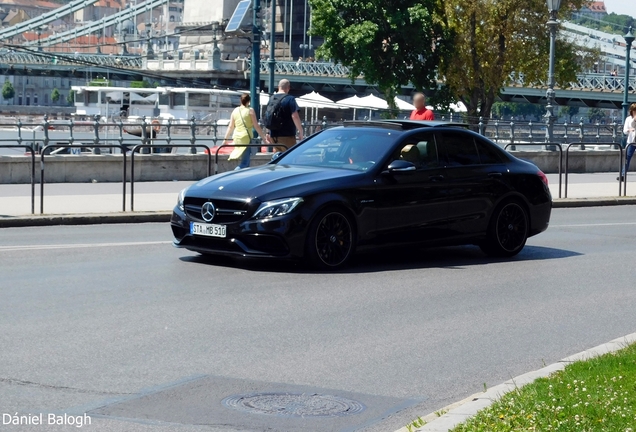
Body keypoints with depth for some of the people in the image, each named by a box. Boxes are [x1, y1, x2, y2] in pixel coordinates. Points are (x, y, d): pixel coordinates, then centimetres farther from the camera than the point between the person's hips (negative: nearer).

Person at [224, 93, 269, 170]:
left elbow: (230, 127, 11)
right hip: (246, 138, -6)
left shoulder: (235, 111, 9)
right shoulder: (250, 110, -4)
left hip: (237, 138, 6)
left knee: (245, 161, 17)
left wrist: (226, 139, 19)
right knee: (244, 163, -8)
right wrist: (264, 138, -2)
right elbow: (256, 126, -6)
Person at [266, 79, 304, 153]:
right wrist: (300, 132, -13)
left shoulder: (271, 99, 10)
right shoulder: (290, 99, -10)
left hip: (274, 136, 6)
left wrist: (269, 133, 28)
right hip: (287, 136, -6)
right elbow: (295, 116, -19)